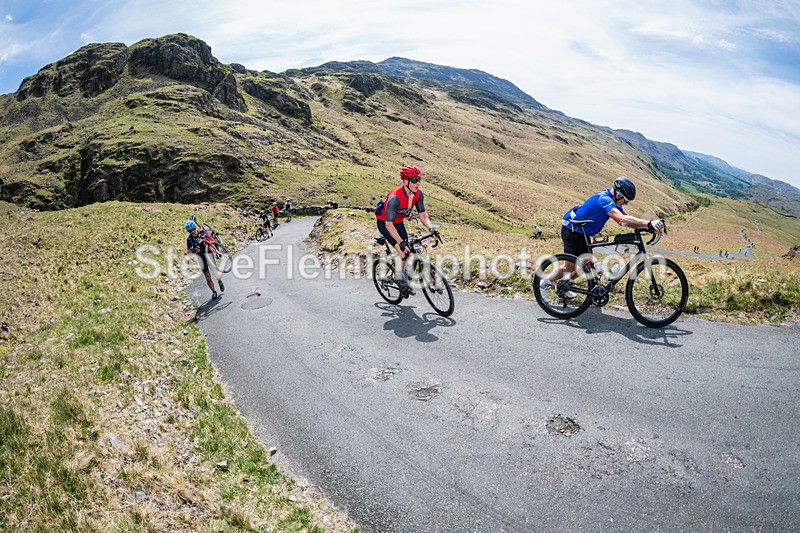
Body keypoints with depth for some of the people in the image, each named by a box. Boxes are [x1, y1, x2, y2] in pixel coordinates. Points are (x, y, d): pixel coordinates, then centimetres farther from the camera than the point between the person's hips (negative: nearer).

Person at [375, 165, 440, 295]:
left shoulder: (418, 194, -17)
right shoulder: (394, 197, -37)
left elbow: (423, 214, -8)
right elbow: (389, 224, -36)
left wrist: (431, 229, -25)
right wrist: (401, 242, -42)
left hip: (398, 222, 7)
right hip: (384, 223, -7)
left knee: (407, 250, 5)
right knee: (403, 250, -19)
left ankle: (403, 274, 27)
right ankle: (399, 277, 1)